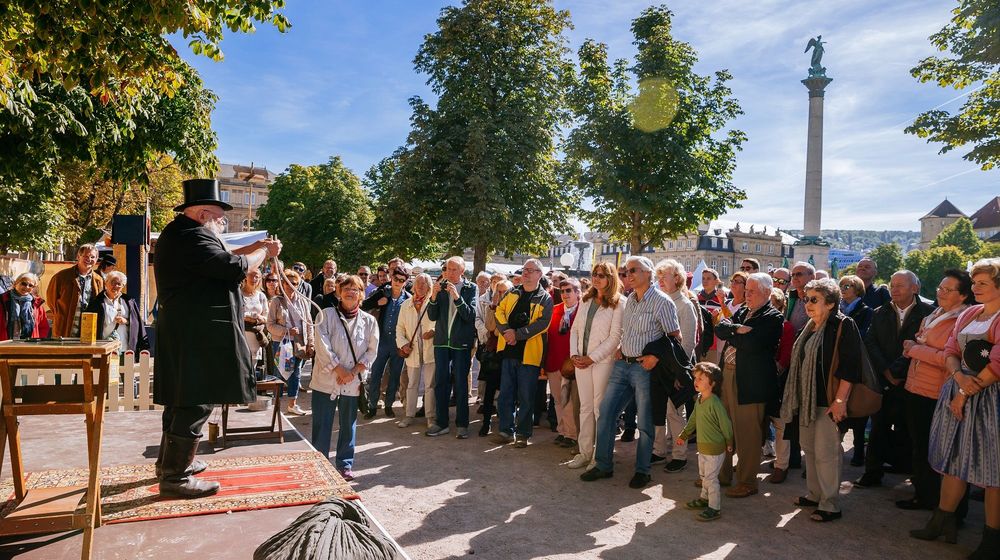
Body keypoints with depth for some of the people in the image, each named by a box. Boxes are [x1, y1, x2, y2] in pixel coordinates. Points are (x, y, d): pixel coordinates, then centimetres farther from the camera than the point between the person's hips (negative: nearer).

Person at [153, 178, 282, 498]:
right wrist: (264, 253, -8)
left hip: (186, 334, 11)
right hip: (198, 337, -11)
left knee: (183, 398, 20)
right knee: (196, 402, -5)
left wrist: (256, 247, 15)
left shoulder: (181, 233, 16)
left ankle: (170, 462, 34)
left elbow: (217, 259, 22)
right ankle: (175, 477, 3)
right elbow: (234, 267, -24)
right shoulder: (191, 237, -18)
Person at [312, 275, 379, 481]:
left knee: (348, 425, 11)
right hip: (326, 379, -2)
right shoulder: (327, 315, -3)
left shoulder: (369, 321, 3)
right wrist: (339, 370, -14)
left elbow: (371, 352, 2)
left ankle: (345, 464, 24)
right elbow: (322, 346, -10)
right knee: (321, 425, 4)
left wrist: (353, 372, -9)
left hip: (353, 383, 2)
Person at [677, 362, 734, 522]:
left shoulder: (715, 403, -24)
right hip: (702, 446, 9)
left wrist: (729, 443, -5)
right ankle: (705, 498, 40)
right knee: (704, 475, 22)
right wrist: (683, 435, 24)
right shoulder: (699, 399, 4)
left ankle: (715, 508, 9)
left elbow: (725, 424, -17)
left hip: (715, 448, -9)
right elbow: (693, 419, 17)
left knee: (711, 478, -2)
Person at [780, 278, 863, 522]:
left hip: (828, 401, -8)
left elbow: (850, 366, -17)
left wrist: (840, 400, -20)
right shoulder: (810, 327, 12)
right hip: (807, 399, 8)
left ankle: (830, 505, 9)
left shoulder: (843, 325, -12)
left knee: (825, 452, -3)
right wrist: (798, 396, 18)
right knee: (809, 447, 15)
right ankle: (815, 494, 29)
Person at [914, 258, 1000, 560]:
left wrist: (966, 394, -13)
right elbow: (951, 351, 10)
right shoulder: (968, 314, 12)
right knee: (954, 459, 13)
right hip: (958, 391, 7)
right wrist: (959, 377, -10)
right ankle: (944, 521, 24)